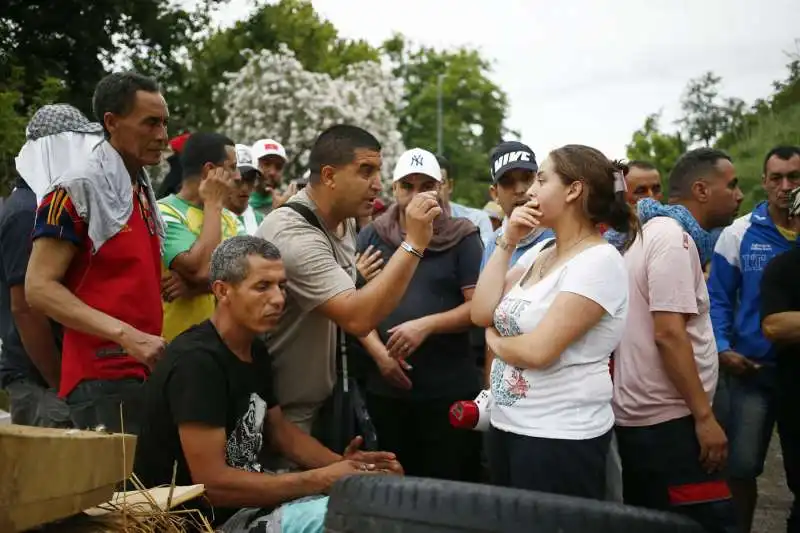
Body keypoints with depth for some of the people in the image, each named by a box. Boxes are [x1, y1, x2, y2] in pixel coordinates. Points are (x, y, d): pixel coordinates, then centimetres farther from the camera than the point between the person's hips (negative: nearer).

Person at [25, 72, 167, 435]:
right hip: (102, 378, -8)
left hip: (144, 372, 9)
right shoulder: (78, 188, -10)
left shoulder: (144, 191, 16)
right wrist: (125, 334, -24)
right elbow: (40, 288, -16)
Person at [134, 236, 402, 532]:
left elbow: (279, 428, 16)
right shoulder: (196, 360, -23)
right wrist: (322, 480, -21)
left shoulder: (256, 350, 5)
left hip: (246, 501, 9)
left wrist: (340, 465, -3)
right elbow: (212, 483, -26)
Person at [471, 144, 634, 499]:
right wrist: (507, 242, -2)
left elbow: (538, 350, -23)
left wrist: (494, 341, -3)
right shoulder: (538, 253, 9)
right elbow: (481, 314, 1)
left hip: (561, 438, -8)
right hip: (507, 426, 8)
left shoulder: (599, 260, -17)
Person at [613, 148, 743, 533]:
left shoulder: (656, 232, 15)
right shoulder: (674, 237, -15)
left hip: (642, 414, 10)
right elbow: (669, 334, -22)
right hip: (668, 418, -10)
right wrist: (704, 416, -21)